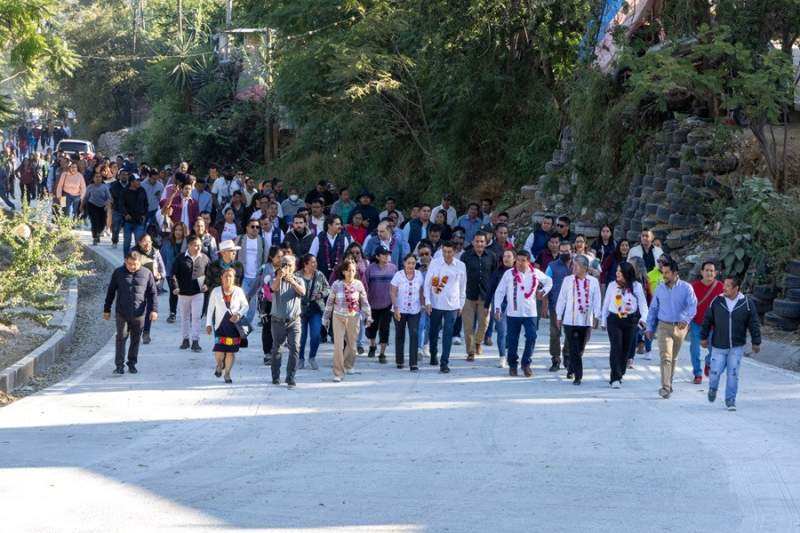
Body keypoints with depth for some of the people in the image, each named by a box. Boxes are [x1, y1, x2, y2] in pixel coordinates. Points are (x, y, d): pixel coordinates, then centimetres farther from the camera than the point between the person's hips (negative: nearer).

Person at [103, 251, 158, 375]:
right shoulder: (118, 273, 3)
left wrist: (154, 310, -5)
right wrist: (106, 310, 10)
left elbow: (153, 293, 5)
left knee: (136, 340, 8)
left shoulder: (146, 274, 3)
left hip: (139, 314, 1)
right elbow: (110, 292, 10)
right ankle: (119, 365, -6)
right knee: (121, 338, -6)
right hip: (122, 313, -1)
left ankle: (132, 364, 19)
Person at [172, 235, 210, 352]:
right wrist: (176, 287, -11)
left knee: (196, 316, -6)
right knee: (184, 316, 12)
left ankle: (195, 341, -4)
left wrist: (206, 284, 1)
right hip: (184, 292, 0)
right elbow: (174, 274, -1)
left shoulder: (204, 258, 0)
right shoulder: (181, 259, -4)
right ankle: (185, 339, 24)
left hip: (198, 292, 0)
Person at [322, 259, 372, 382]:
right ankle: (338, 373, -2)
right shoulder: (336, 285, -6)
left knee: (352, 344, 12)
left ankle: (348, 366, 37)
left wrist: (368, 316, 8)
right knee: (338, 345, -7)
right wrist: (326, 318, 6)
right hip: (338, 317, -2)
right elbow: (330, 302, 2)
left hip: (353, 318, 2)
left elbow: (364, 302, 7)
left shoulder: (358, 284, -3)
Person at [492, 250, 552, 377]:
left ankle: (526, 364, 6)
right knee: (512, 340, 3)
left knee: (531, 337, -7)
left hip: (530, 313, 1)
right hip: (513, 313, -1)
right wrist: (497, 308, -7)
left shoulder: (536, 273, 3)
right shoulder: (509, 274, -3)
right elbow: (499, 291, 0)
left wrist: (543, 292, 7)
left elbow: (549, 281, 22)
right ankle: (512, 365, 17)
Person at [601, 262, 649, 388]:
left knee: (626, 349, 7)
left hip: (630, 321, 1)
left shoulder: (637, 286, -1)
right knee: (616, 348, -13)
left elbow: (643, 304, -2)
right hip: (614, 320, -1)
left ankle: (619, 375, 25)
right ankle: (615, 378, -16)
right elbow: (606, 303, 10)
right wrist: (603, 321, 13)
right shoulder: (612, 285, 2)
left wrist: (643, 318, -18)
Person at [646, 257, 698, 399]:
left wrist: (686, 319, -32)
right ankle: (665, 387, -19)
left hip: (680, 327, 0)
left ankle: (669, 383, 31)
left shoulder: (686, 288, -4)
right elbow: (653, 309, 12)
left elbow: (692, 306, -14)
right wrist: (650, 328, 13)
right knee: (665, 357, -13)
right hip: (664, 326, 0)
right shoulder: (660, 289, 4)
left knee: (673, 358, 14)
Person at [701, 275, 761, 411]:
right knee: (715, 372, 1)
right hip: (718, 346, 1)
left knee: (733, 374, 0)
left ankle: (730, 400, 12)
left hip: (737, 347, -1)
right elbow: (707, 320, 6)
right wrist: (704, 337, 9)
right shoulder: (716, 302, -5)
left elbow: (754, 324, 0)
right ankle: (713, 388, 34)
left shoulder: (747, 304, -6)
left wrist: (756, 342, 1)